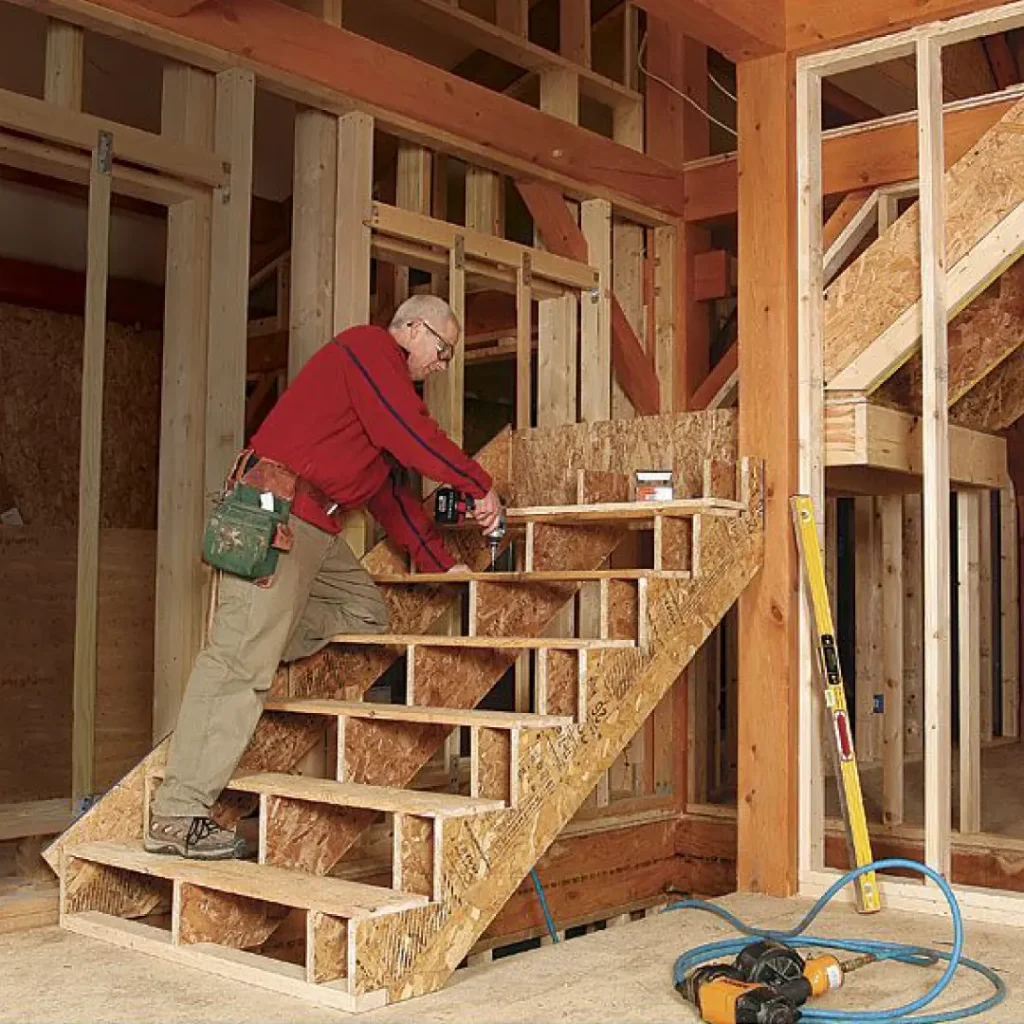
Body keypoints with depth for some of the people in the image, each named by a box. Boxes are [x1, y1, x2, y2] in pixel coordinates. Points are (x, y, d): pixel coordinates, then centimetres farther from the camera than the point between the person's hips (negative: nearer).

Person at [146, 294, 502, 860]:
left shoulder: (384, 372, 28)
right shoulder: (369, 346, -2)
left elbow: (392, 491, 27)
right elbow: (413, 434, -15)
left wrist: (441, 563, 23)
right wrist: (480, 485, -4)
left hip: (315, 527, 10)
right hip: (277, 511, -10)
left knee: (366, 611, 12)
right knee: (240, 662, -13)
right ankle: (177, 817, -12)